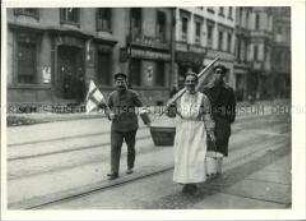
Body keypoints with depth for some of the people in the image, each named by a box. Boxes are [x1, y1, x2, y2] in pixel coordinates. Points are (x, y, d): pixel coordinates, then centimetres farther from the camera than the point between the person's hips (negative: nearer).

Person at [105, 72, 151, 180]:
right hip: (116, 127, 1)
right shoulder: (112, 96, 2)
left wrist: (147, 121, -6)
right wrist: (110, 114, -11)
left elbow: (141, 107, 0)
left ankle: (130, 166, 33)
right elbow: (107, 108, 13)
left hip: (130, 126, -1)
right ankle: (114, 172, -6)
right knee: (115, 148, -8)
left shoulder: (132, 94, -5)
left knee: (131, 147, 12)